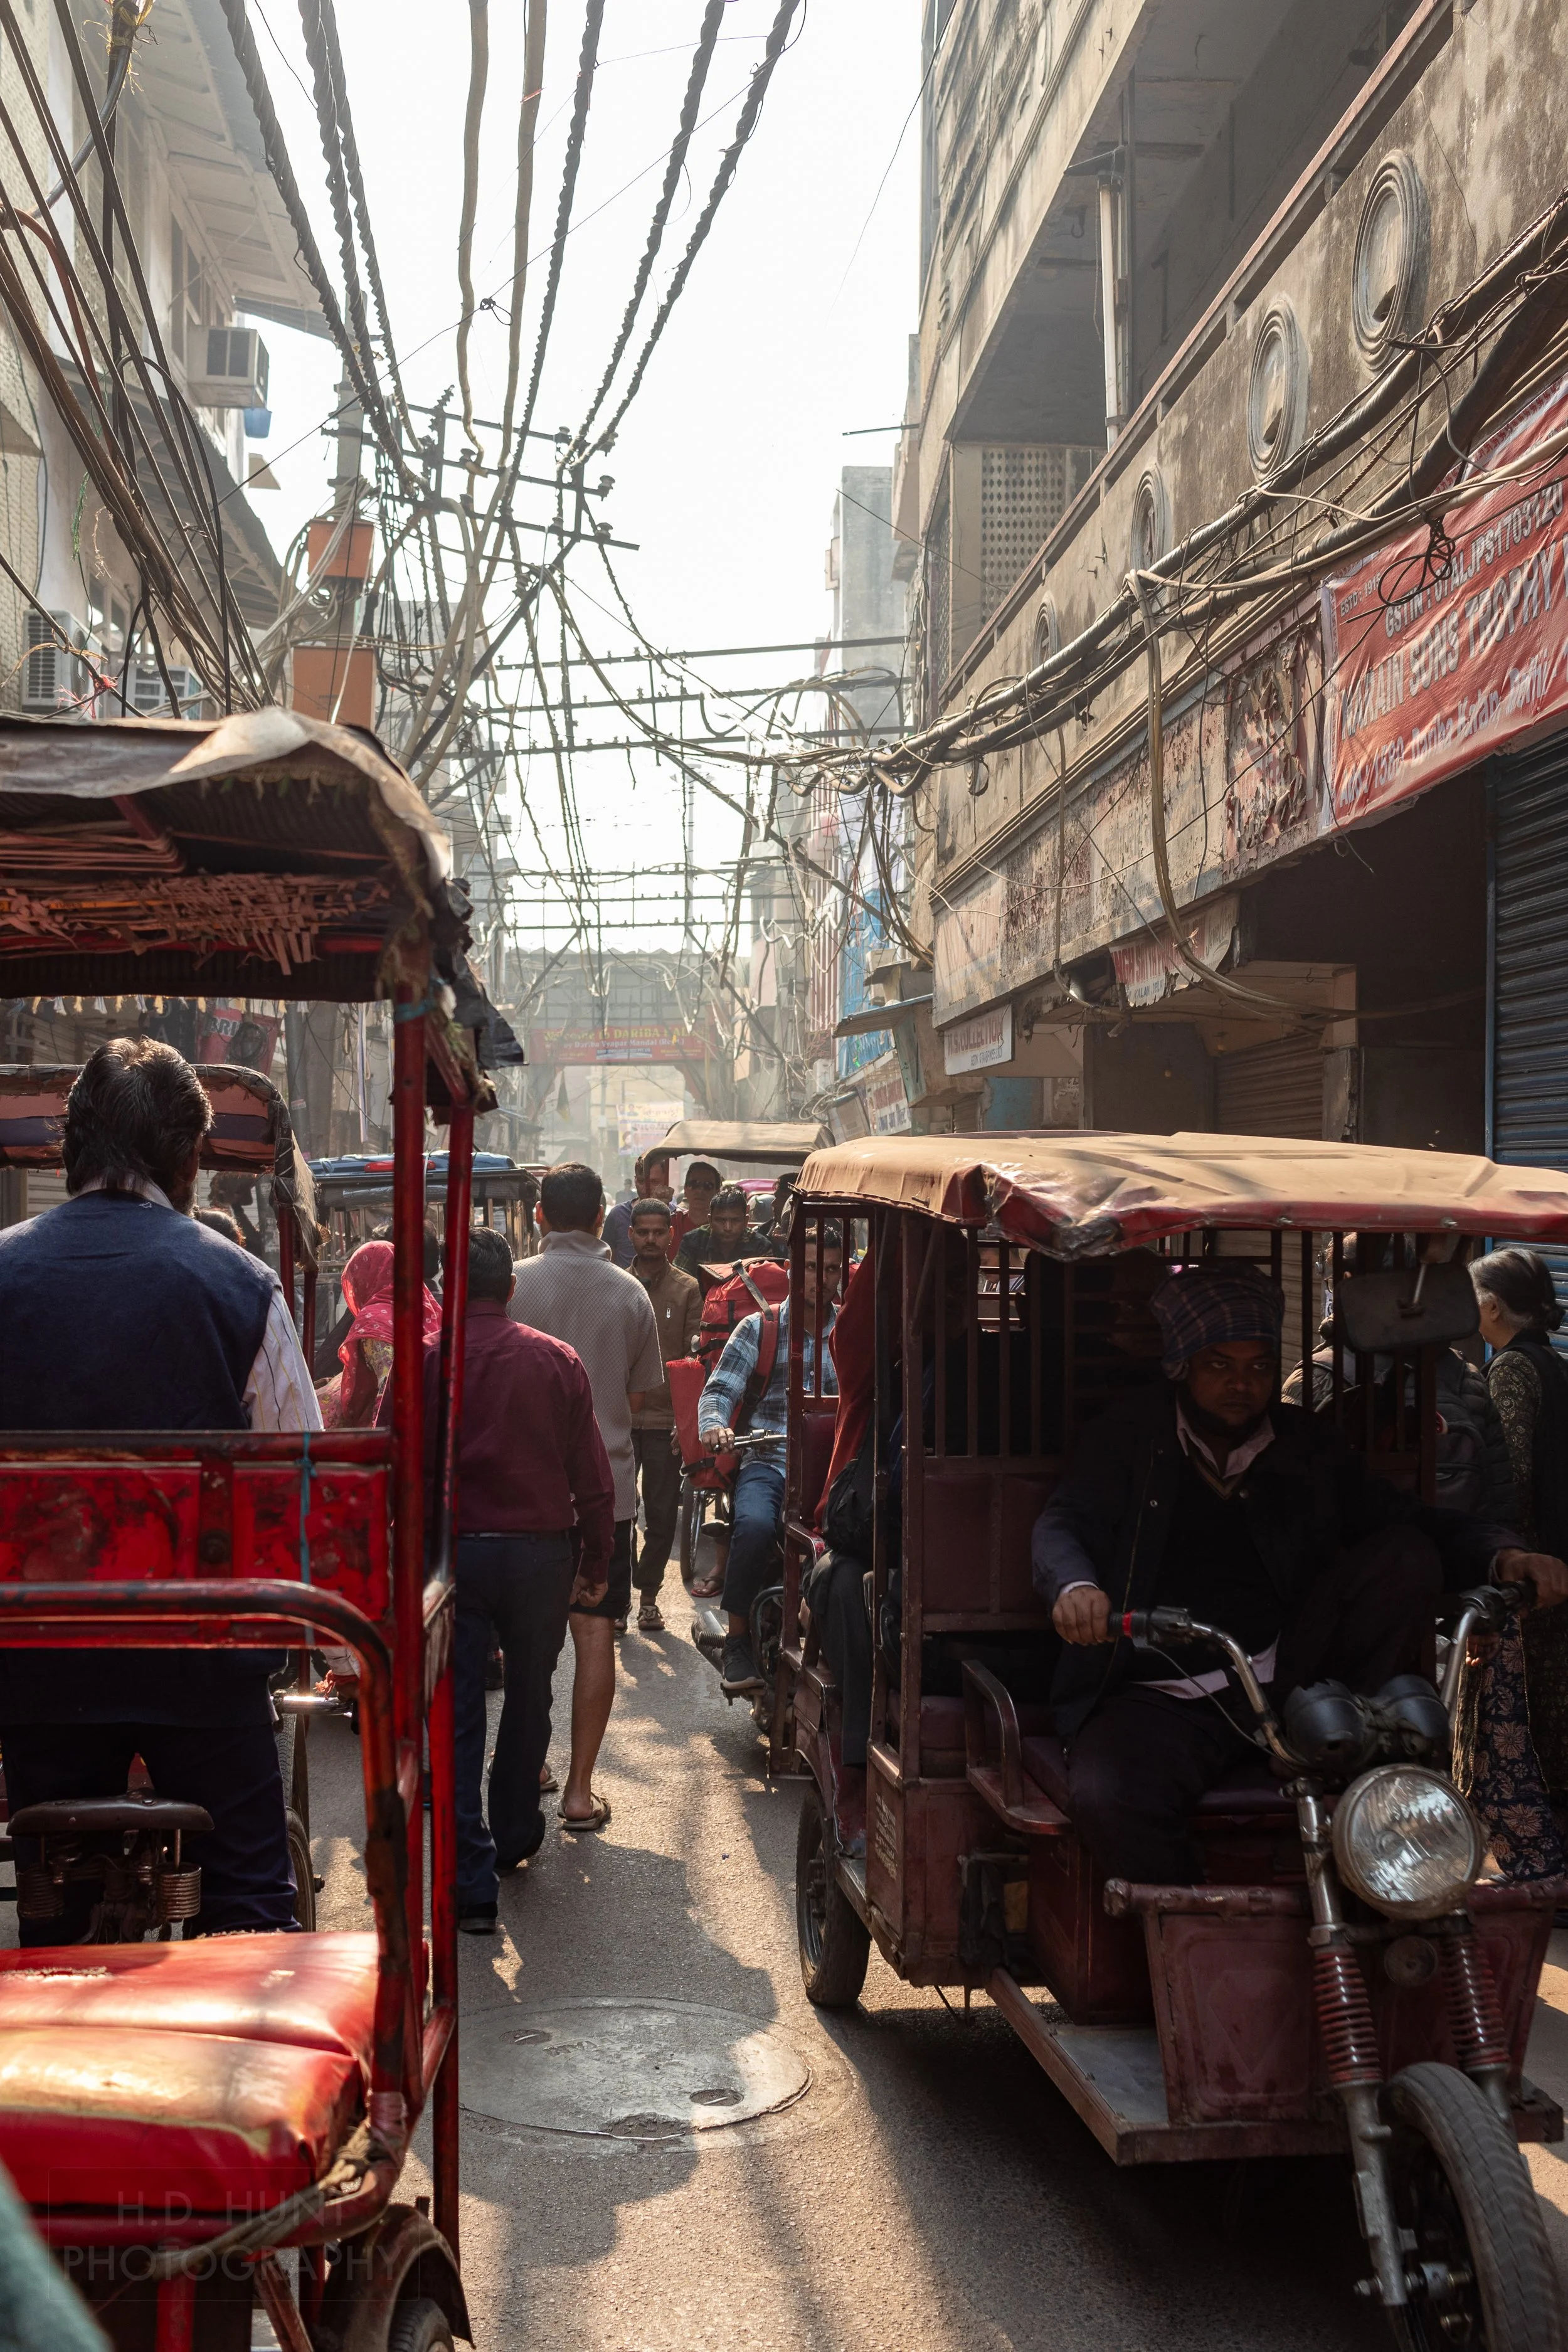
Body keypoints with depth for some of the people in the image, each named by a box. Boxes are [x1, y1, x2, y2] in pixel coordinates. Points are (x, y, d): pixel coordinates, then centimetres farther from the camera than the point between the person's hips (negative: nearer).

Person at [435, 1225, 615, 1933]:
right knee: (529, 1696, 20)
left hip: (451, 1550, -1)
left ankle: (472, 1885, -5)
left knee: (459, 1713, 2)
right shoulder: (557, 1361, -1)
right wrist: (596, 1563, 9)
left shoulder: (424, 1362, -4)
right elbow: (591, 1475, 1)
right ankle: (515, 1837, 36)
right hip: (540, 1549, 1)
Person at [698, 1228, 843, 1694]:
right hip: (767, 1463, -1)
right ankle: (738, 1642, -19)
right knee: (756, 1525, -34)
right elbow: (719, 1389, 3)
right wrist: (715, 1425, -19)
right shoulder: (759, 1329, 11)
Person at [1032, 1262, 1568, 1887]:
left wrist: (1504, 1555, -11)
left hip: (1289, 1679, 3)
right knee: (1108, 1798, -34)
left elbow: (1409, 1523, 11)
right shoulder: (1127, 1438, 8)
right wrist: (1074, 1587, -31)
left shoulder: (1309, 1447, 16)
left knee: (1405, 1555, -14)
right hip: (1163, 1695, -2)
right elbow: (1063, 1525, -6)